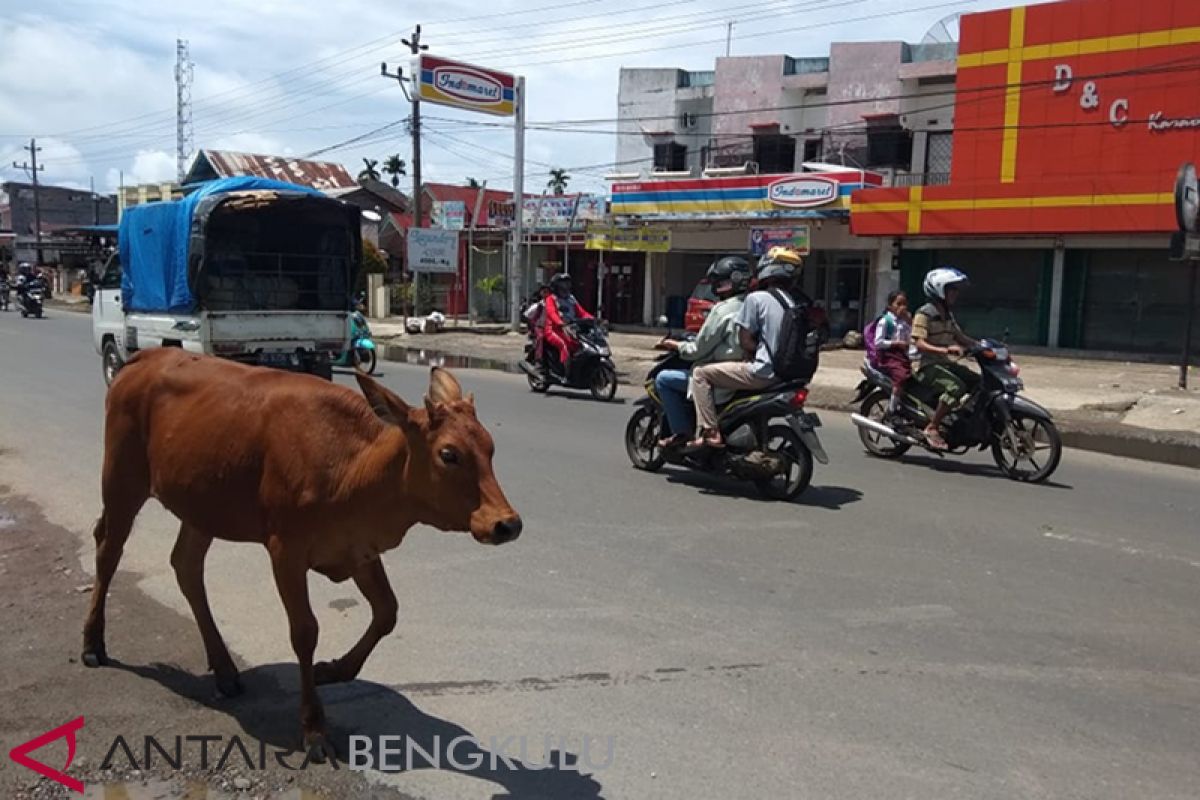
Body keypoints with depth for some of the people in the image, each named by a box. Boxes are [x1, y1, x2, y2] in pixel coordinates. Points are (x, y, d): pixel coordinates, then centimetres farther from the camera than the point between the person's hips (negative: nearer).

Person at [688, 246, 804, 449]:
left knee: (701, 373, 0)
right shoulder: (792, 304, 13)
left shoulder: (756, 298, -9)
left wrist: (756, 352, 7)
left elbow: (745, 340, -9)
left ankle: (709, 432, -9)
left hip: (762, 372, -8)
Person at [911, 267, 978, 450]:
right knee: (956, 387, -32)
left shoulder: (948, 315, 17)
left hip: (945, 364, 9)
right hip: (928, 366, -9)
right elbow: (919, 344, -21)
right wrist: (945, 350, -34)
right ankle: (932, 428, -22)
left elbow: (960, 336, 22)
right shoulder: (924, 313, -11)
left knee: (979, 383, -5)